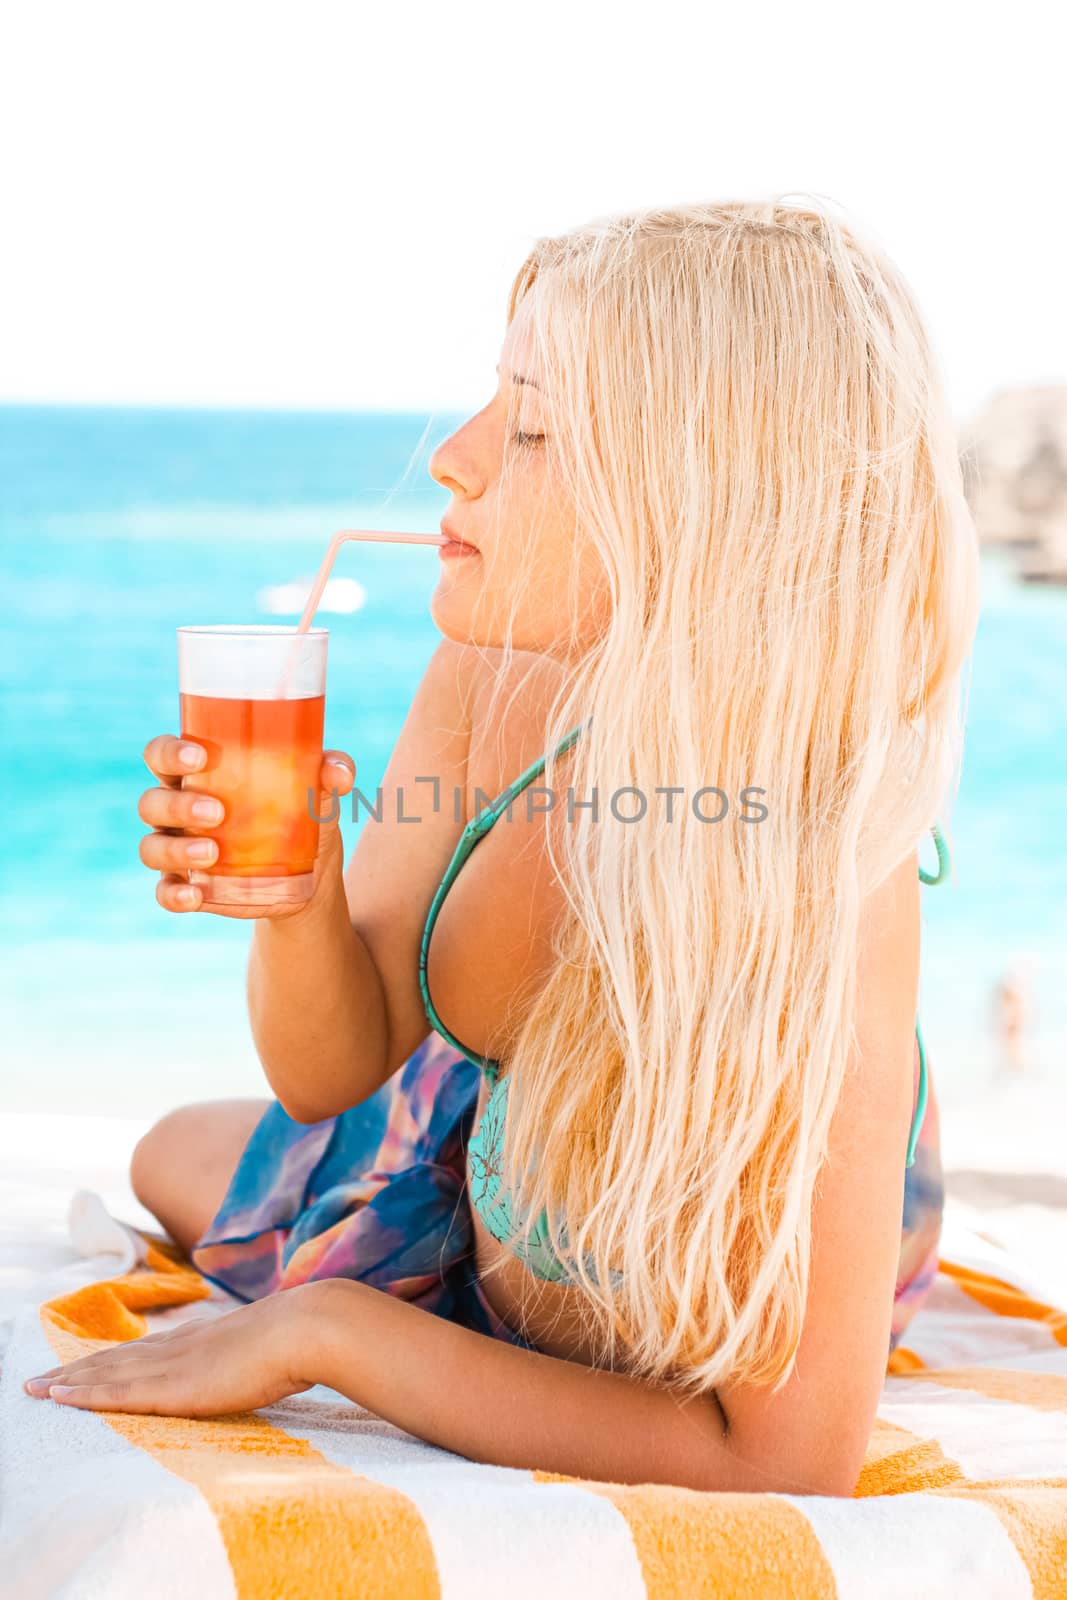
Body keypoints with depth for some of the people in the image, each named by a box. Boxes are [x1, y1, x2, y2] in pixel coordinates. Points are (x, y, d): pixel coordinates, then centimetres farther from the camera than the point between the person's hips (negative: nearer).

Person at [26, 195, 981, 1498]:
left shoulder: (802, 896, -45)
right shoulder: (496, 671, -26)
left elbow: (780, 1464, -38)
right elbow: (330, 1068, -13)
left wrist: (319, 1328, -32)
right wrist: (293, 898, -37)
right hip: (498, 1169, 5)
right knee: (177, 1160, 29)